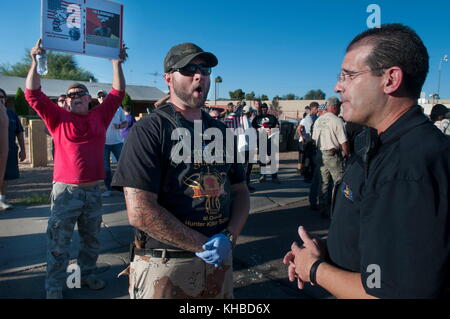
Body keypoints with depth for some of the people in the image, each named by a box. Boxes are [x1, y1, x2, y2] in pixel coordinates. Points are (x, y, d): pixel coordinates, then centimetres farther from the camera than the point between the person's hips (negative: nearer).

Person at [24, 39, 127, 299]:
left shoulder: (100, 116, 6)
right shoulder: (59, 118, 1)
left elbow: (118, 93, 7)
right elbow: (33, 94, -4)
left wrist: (117, 63, 4)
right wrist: (36, 62, -10)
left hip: (94, 190, 3)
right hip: (66, 190, -2)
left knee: (91, 239, 17)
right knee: (59, 243, 6)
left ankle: (88, 274, 35)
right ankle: (55, 287, 20)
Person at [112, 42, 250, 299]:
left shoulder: (221, 131, 7)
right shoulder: (149, 130, -11)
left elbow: (240, 191, 8)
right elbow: (140, 212, -19)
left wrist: (229, 237, -10)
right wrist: (203, 245, -16)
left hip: (220, 260, 6)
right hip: (165, 267, -5)